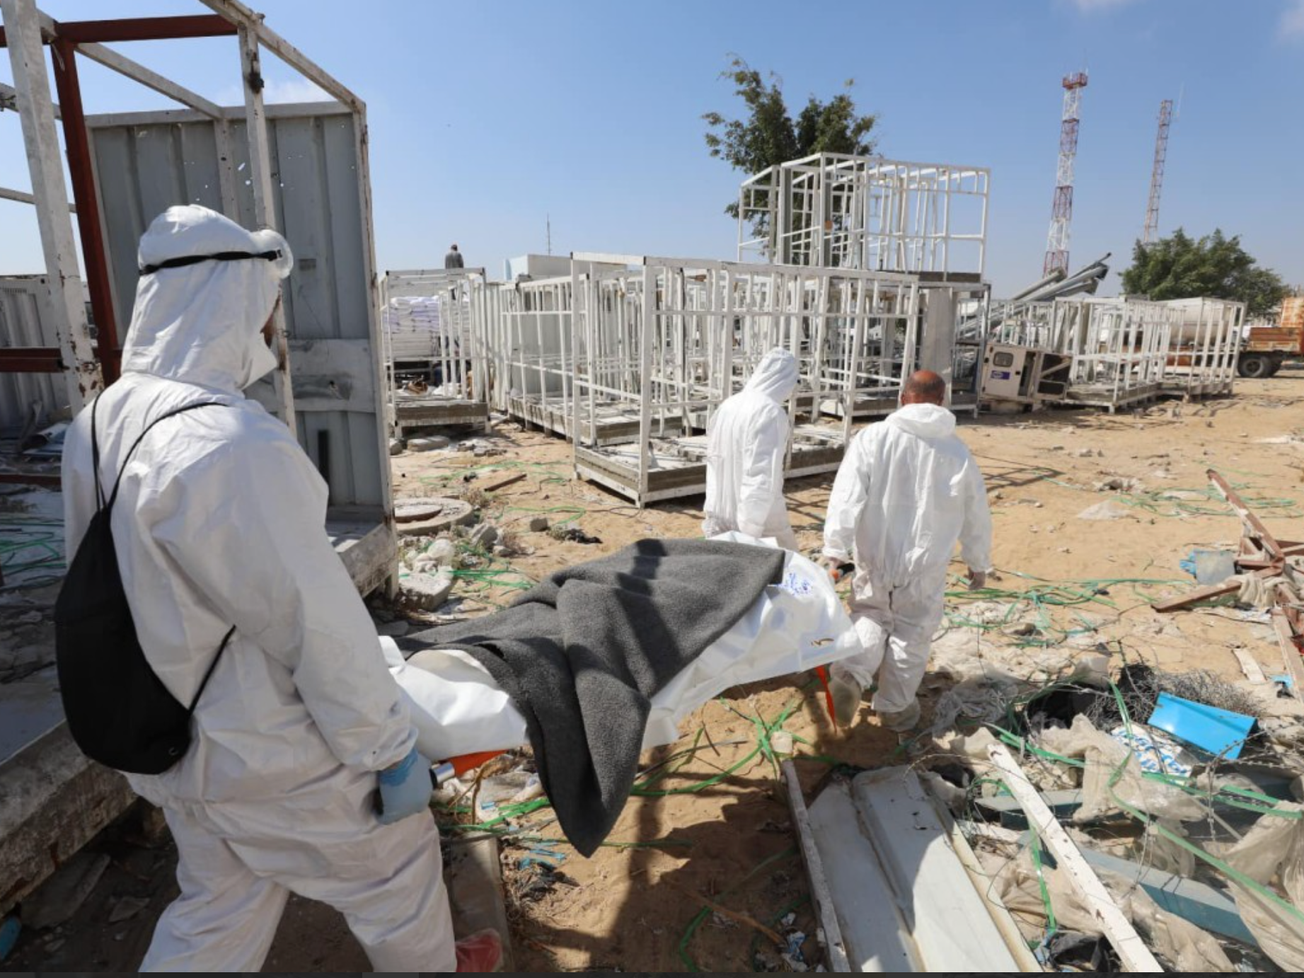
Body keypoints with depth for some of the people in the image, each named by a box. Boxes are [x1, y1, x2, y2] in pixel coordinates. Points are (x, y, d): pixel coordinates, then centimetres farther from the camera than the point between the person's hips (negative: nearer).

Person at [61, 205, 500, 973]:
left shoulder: (98, 424, -3)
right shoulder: (233, 445, -31)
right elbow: (319, 626, -27)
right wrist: (391, 751, -14)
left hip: (170, 741, 8)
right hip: (266, 755, -7)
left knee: (220, 909, 28)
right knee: (395, 863, 20)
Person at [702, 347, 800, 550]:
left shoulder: (728, 405, 4)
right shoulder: (771, 412, -18)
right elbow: (762, 475, -23)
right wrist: (751, 527, -23)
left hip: (720, 513, 7)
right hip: (759, 516, -7)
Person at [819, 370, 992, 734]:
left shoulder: (871, 438, -8)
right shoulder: (958, 452, 0)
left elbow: (847, 496, -17)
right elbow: (976, 516, 9)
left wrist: (834, 549, -16)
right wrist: (979, 563, 22)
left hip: (874, 559, 0)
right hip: (924, 567, 1)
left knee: (870, 618, 20)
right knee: (912, 634, 16)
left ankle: (850, 673, -4)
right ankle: (895, 707, 29)